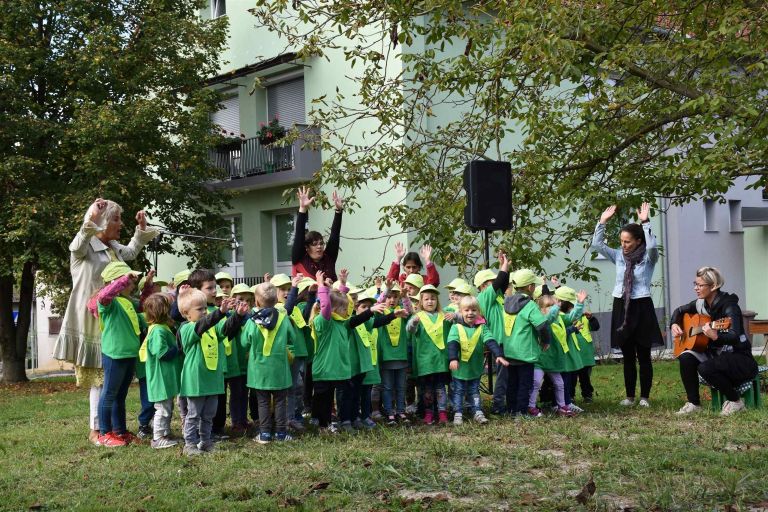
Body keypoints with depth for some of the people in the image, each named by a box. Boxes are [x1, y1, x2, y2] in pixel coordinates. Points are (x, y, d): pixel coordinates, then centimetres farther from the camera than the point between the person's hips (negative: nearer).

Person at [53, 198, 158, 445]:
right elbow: (78, 244, -34)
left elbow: (131, 251, 33)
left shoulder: (115, 248, 12)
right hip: (91, 321, -7)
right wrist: (91, 219, -49)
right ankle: (95, 429, 4)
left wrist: (141, 227, 19)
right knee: (100, 377, -4)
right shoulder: (84, 247, -10)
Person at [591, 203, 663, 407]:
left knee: (643, 356, 1)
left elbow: (652, 246, -27)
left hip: (641, 308, -4)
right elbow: (597, 245, 3)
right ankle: (630, 396, 17)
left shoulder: (648, 258, -5)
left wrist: (645, 223, -26)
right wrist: (602, 222, -4)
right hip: (621, 307, 4)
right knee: (627, 356, 10)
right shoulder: (619, 256, 8)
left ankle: (644, 397, 8)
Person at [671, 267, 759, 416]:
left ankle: (736, 401, -8)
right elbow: (680, 310, 22)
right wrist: (675, 324, 2)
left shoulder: (729, 306, -21)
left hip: (739, 357, -7)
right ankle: (693, 404, -5)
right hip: (716, 353, 7)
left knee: (705, 368, -32)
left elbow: (735, 337, -36)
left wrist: (716, 337, -55)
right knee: (686, 358, -17)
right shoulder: (701, 303, 2)